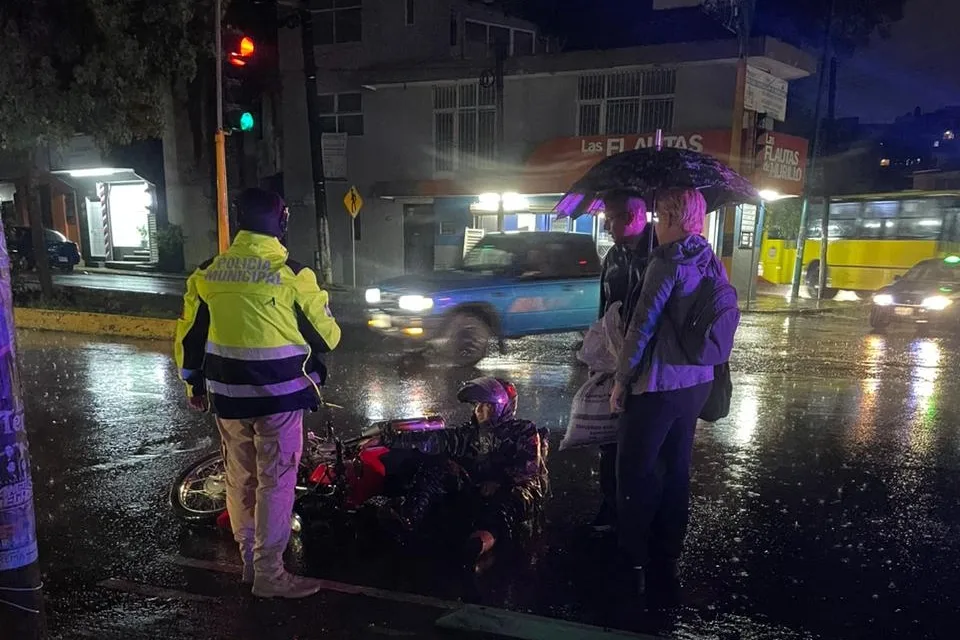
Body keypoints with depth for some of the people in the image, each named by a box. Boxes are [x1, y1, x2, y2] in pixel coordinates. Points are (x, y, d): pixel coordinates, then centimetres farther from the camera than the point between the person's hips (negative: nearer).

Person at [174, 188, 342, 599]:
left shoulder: (207, 273, 2)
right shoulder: (292, 274, -13)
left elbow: (189, 335, 9)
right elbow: (326, 335, -4)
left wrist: (195, 383, 22)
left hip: (227, 396, 5)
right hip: (278, 396, -5)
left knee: (240, 480, 18)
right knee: (275, 484, 5)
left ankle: (250, 561, 31)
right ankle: (269, 574, 12)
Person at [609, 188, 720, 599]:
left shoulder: (667, 263, -16)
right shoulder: (713, 264, 8)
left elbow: (642, 327, -18)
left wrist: (621, 379, -9)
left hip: (659, 384, -8)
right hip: (696, 383, 8)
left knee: (634, 473, 5)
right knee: (676, 471, 15)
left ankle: (633, 564, 14)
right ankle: (666, 563, 26)